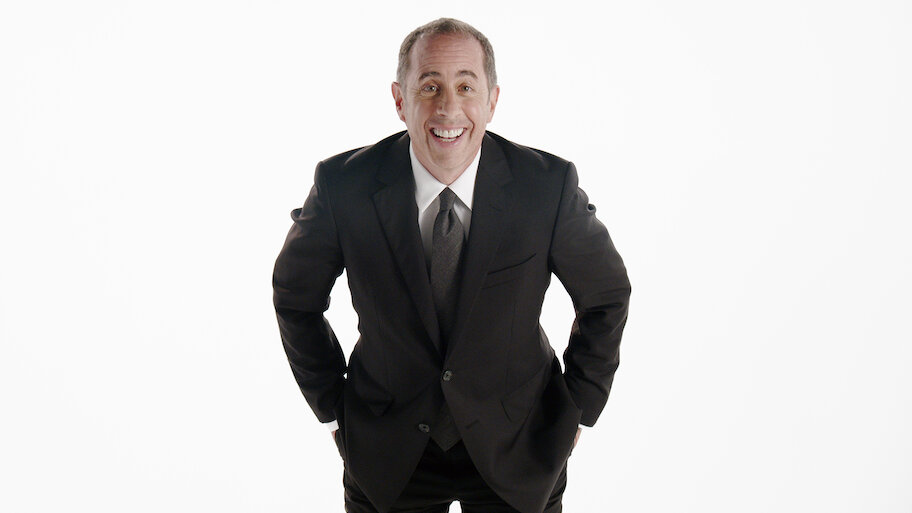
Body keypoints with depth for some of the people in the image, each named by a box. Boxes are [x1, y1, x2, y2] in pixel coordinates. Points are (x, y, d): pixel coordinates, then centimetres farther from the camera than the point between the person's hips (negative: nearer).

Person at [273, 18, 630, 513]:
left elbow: (606, 295, -1)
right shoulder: (344, 186, -16)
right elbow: (295, 295, 1)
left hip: (518, 454, 0)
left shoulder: (550, 185, -17)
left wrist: (578, 411, 1)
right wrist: (333, 409, 2)